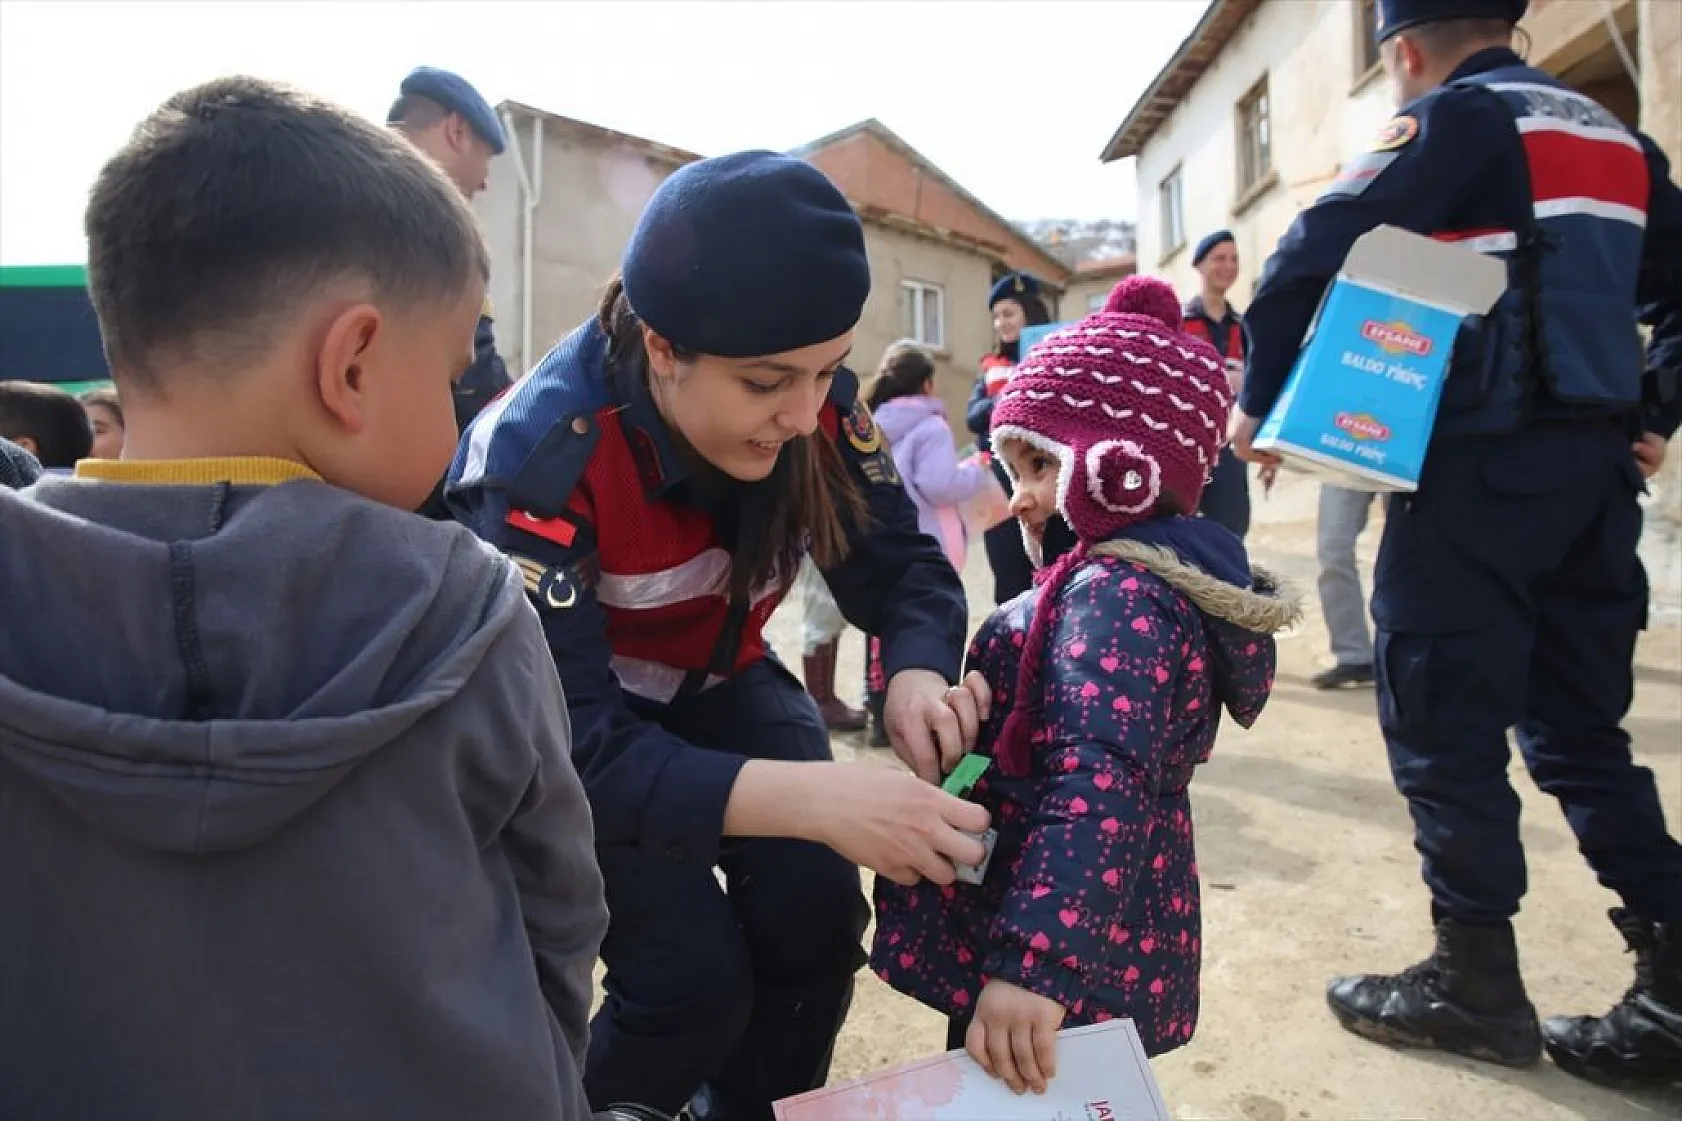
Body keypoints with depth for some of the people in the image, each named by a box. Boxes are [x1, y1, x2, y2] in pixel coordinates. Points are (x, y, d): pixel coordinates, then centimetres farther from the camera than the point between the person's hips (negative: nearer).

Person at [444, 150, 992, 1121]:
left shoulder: (818, 407, -20)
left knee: (817, 915, -12)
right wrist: (806, 797, -51)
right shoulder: (543, 457, -33)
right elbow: (567, 743, -38)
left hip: (717, 685, 4)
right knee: (696, 980, -15)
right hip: (575, 725, -4)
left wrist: (918, 673, -35)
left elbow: (901, 566, -11)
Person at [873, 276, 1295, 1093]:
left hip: (1064, 956, -10)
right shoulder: (1150, 577, 10)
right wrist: (989, 707, -2)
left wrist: (1033, 964, -39)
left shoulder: (1114, 598, -22)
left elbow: (1101, 795, -33)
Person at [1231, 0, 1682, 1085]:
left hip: (1483, 464, -8)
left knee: (1445, 721, 1)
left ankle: (1476, 982, 9)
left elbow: (1314, 255, -15)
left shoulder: (1457, 120, -3)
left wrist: (1261, 398, -6)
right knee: (1580, 728, 13)